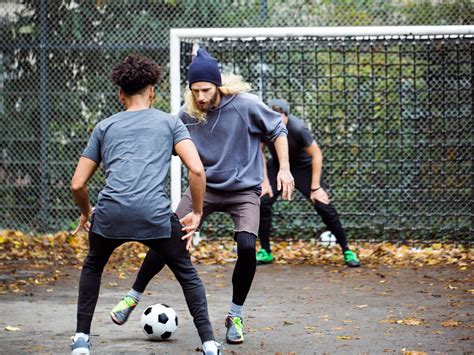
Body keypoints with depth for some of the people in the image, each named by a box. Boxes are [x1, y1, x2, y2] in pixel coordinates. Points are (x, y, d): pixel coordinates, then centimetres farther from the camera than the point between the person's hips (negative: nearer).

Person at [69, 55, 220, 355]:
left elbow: (77, 184, 20)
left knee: (93, 267, 31)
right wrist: (197, 212, 12)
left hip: (110, 214, 1)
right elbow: (196, 169, 2)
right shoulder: (169, 122, 17)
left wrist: (86, 213, 38)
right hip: (155, 215, -1)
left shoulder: (105, 127, 22)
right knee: (187, 275, 20)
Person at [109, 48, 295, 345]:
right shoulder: (188, 113, -11)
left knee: (247, 246, -22)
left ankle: (236, 316, -1)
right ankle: (133, 297, 17)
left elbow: (277, 131, -5)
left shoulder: (245, 105, -19)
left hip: (244, 190, -2)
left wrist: (284, 168, -13)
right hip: (204, 188, 2)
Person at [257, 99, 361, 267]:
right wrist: (265, 182, -10)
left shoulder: (298, 128, -32)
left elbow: (316, 154, -21)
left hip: (302, 167, -3)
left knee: (324, 205, -12)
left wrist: (315, 187, -20)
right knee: (262, 202, -17)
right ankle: (265, 252, -1)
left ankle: (347, 251, 2)